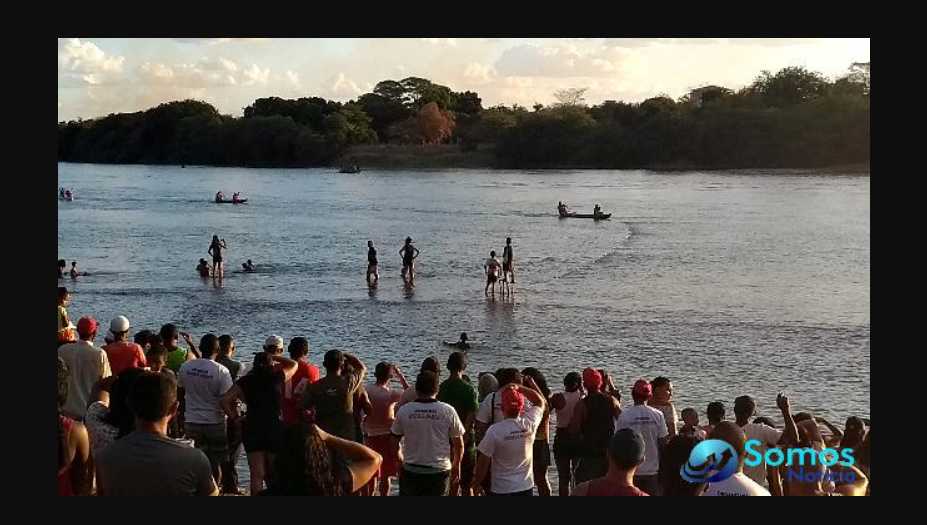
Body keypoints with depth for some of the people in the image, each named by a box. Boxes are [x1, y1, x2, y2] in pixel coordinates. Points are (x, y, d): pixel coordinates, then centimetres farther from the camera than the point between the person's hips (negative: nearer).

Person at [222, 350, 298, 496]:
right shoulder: (278, 378, -1)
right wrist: (274, 357, 16)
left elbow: (225, 400, -7)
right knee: (275, 475, 13)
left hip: (252, 429, 1)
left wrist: (234, 417, 2)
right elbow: (293, 364, 18)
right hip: (275, 428, -1)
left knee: (257, 475, 2)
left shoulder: (246, 381, 0)